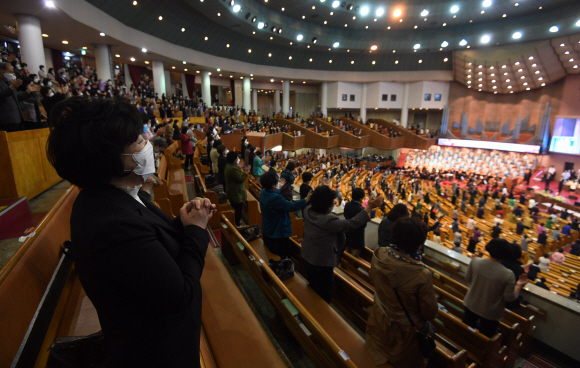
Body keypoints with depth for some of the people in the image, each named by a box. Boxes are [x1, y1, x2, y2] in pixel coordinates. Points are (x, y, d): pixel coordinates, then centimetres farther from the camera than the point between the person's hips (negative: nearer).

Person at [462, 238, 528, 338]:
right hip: (491, 313, -3)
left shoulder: (475, 261, -22)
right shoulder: (508, 275, -28)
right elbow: (510, 298, -15)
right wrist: (519, 285, 1)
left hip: (471, 306, 3)